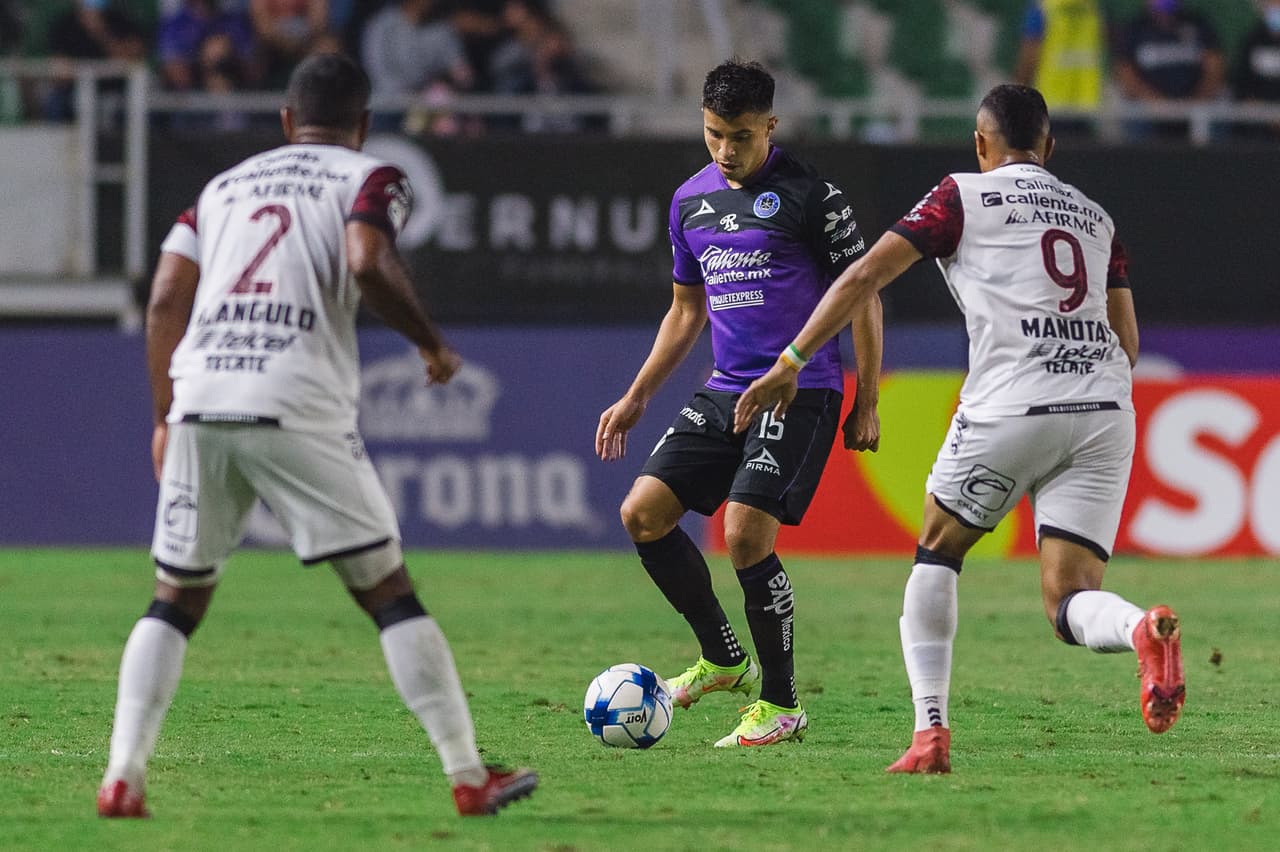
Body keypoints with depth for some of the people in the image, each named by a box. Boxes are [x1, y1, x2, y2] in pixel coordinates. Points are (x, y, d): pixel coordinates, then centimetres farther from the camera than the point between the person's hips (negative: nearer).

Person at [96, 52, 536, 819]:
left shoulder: (226, 185, 24)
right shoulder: (369, 179, 10)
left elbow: (166, 298, 14)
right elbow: (368, 265, -11)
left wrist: (165, 417, 20)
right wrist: (434, 345, 3)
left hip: (200, 405, 4)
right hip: (298, 410, -4)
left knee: (175, 602, 14)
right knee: (389, 593, 3)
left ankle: (123, 777, 2)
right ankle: (470, 777, 1)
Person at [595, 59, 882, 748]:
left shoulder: (808, 195, -7)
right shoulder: (691, 200, 12)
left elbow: (862, 296, -3)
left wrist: (866, 406, -5)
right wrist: (636, 398, 20)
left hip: (799, 391, -7)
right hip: (725, 392, 7)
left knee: (746, 531, -19)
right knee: (643, 512, -3)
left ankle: (780, 706, -5)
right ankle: (723, 659, 13)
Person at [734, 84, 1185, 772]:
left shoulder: (964, 197, 9)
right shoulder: (1094, 216, 23)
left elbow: (863, 278, 4)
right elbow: (1127, 342, 19)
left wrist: (789, 365, 7)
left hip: (1012, 407, -4)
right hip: (1105, 412, 4)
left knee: (935, 555, 17)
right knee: (1069, 603, 2)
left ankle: (930, 731, 5)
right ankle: (1144, 629, -33)